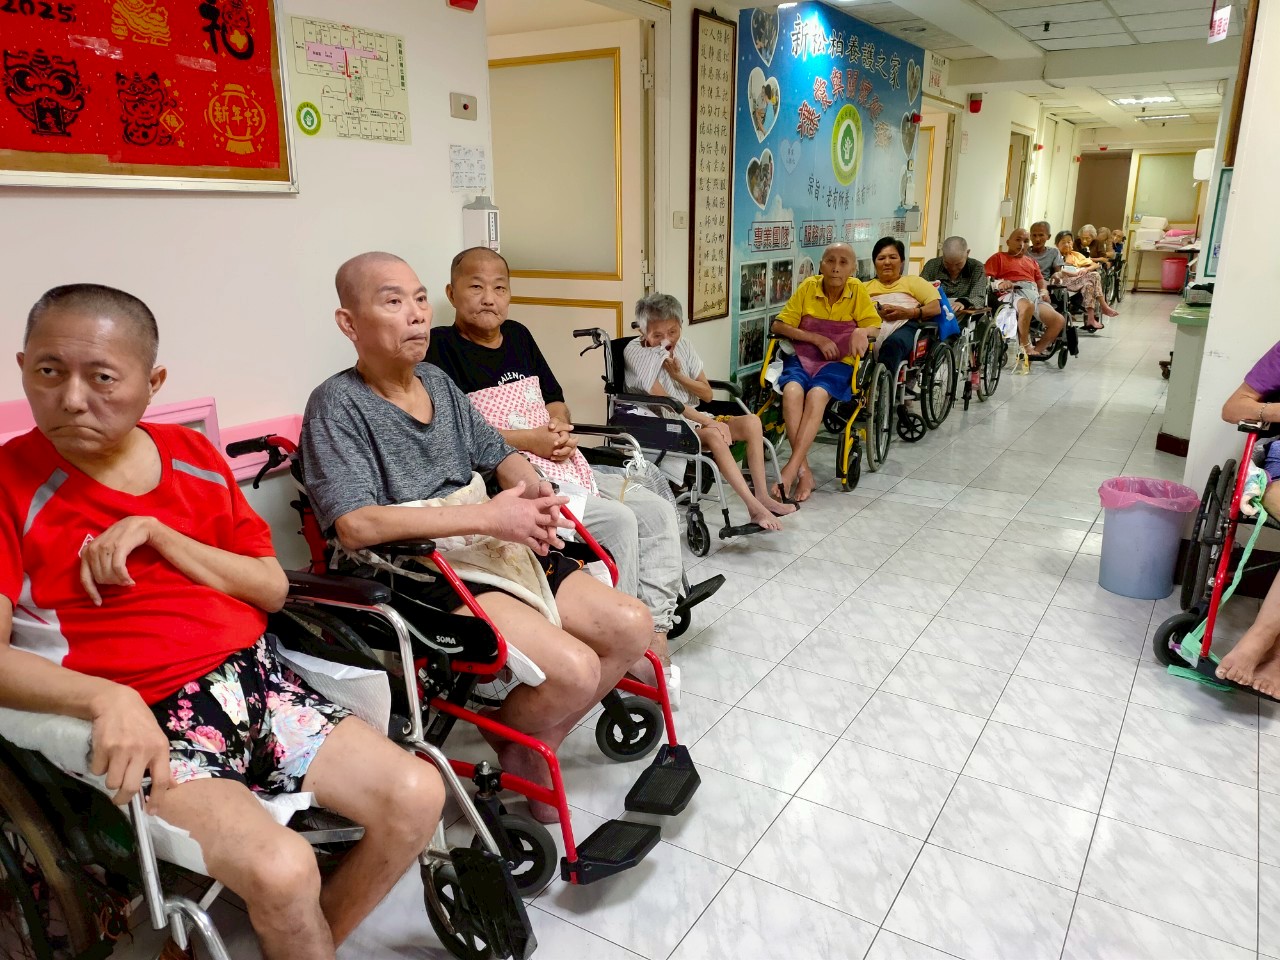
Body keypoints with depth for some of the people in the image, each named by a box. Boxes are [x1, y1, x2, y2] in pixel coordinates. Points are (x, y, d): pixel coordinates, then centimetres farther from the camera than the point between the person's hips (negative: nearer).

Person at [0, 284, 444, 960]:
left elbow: (272, 589, 6)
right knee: (281, 869, -27)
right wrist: (107, 699, -30)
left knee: (417, 796, -7)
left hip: (258, 680, 5)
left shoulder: (191, 454, 9)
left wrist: (154, 533, -6)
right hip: (144, 719, -5)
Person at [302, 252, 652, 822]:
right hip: (417, 577, -8)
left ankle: (536, 746, 16)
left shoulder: (438, 382, 14)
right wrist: (489, 515, -24)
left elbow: (496, 453, 23)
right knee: (574, 669, -25)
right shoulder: (337, 404, -9)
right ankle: (512, 744, 10)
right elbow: (356, 526, -21)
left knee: (631, 626, -1)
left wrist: (534, 488, -3)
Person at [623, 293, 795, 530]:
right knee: (714, 435, -34)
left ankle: (762, 497, -16)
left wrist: (678, 375, -12)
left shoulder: (683, 346, 6)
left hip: (694, 419, 7)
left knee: (751, 422, -15)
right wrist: (709, 421, -24)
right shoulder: (636, 352, -12)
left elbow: (707, 395, 6)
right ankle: (755, 507, -33)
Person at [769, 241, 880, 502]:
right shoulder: (808, 287, 1)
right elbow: (778, 326, 0)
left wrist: (861, 332, -18)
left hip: (838, 363, -1)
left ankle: (791, 469, -38)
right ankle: (804, 471, -34)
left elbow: (875, 327, 7)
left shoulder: (857, 290, 2)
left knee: (817, 394, -34)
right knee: (792, 390, -34)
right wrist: (817, 339, -11)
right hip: (802, 358, 1)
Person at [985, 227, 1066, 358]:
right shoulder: (998, 257, 20)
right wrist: (998, 284, -17)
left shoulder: (1032, 262, 38)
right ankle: (1025, 346, -24)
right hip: (1013, 293, -6)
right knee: (1027, 306, -42)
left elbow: (1041, 283, 31)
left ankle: (1036, 349, -11)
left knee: (1059, 320, -19)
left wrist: (1044, 291, 7)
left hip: (1035, 295, 6)